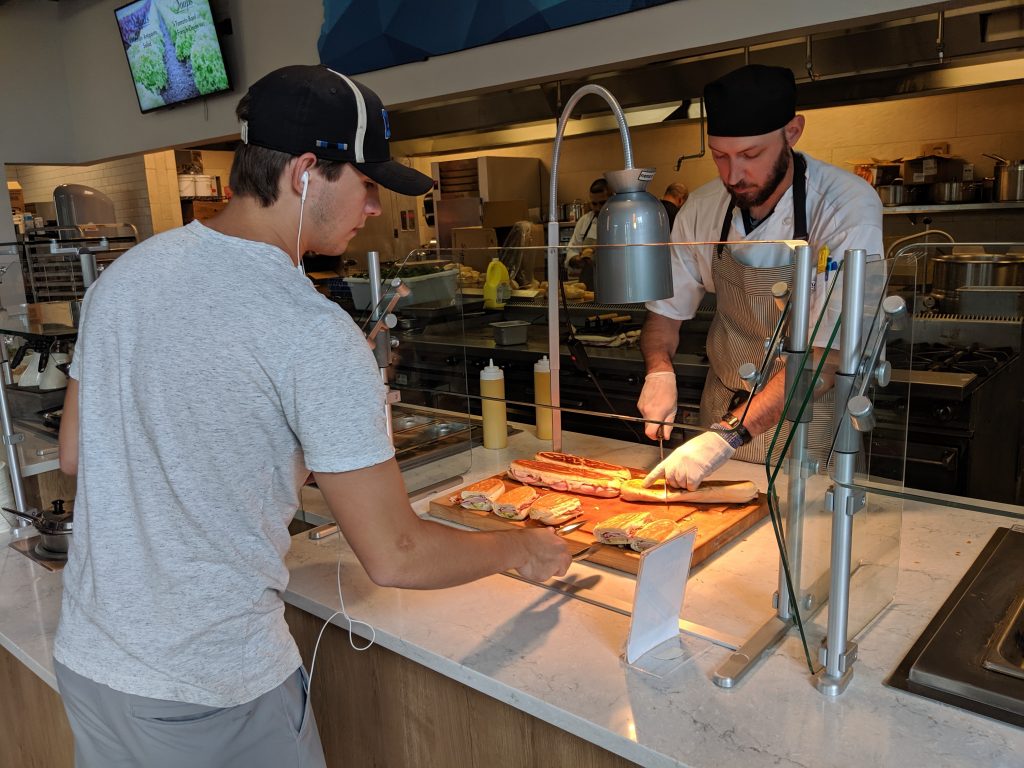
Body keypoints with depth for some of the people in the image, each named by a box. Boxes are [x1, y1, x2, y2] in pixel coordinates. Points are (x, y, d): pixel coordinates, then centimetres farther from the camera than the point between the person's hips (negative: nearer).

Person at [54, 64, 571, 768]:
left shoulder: (124, 273, -2)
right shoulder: (314, 333, -25)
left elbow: (74, 454, 9)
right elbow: (395, 557, -22)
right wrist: (522, 550, -5)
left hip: (85, 656, 7)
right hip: (208, 695, -6)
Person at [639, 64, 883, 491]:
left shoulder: (848, 207, -23)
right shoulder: (702, 209, -8)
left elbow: (823, 350, -29)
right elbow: (666, 310, 4)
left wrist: (728, 436, -37)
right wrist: (659, 371, -17)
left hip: (810, 424, -4)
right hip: (723, 413, 4)